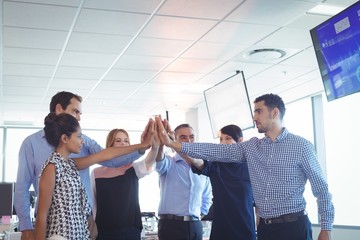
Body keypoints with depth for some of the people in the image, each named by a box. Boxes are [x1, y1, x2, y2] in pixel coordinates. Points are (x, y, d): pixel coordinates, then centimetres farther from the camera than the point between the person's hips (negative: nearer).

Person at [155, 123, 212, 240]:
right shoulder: (168, 162, -1)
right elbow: (159, 163, -27)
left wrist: (199, 214, 9)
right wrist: (160, 143, -47)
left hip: (195, 226, 4)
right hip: (171, 225, -4)